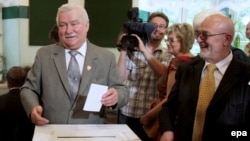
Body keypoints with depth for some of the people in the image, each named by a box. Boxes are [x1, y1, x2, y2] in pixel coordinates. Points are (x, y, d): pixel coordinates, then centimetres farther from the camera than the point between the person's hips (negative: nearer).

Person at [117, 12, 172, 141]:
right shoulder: (132, 50, 1)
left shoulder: (167, 56, 4)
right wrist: (123, 51, -11)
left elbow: (162, 73, -17)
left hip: (151, 114, 0)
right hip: (127, 112, 0)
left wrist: (144, 50, -20)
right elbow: (121, 78, -6)